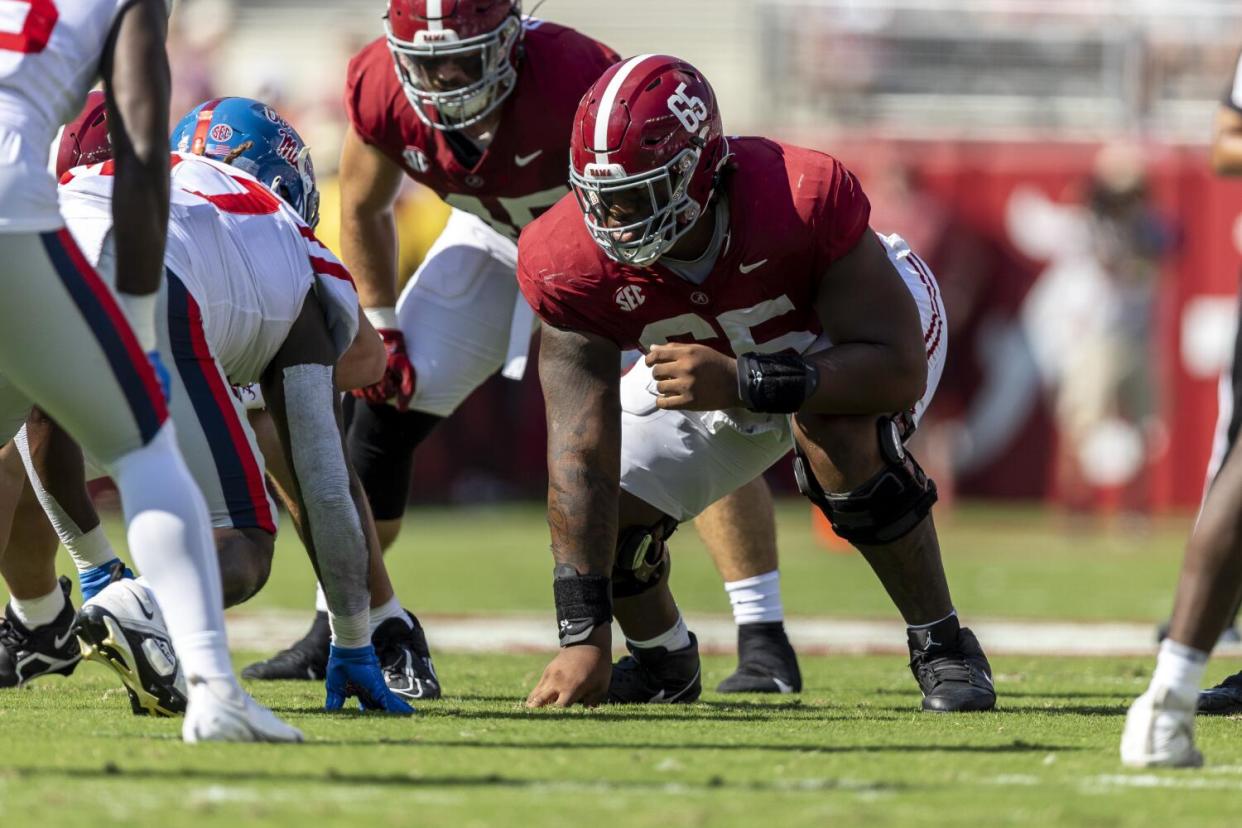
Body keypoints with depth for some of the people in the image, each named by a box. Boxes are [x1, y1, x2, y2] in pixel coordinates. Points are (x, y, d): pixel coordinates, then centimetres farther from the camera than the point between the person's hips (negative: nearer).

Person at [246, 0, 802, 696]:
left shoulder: (573, 79, -40)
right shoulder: (380, 91, -23)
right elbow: (364, 210, -2)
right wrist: (382, 330, -2)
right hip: (496, 237, 4)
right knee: (387, 406, -4)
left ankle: (765, 641, -17)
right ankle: (336, 632, 9)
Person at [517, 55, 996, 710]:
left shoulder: (804, 200, -42)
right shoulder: (573, 263, -32)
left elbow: (899, 370, -41)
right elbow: (582, 458, -32)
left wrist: (741, 385, -53)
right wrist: (583, 634, -38)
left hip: (860, 331, -4)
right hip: (713, 363, 4)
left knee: (839, 436, -36)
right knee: (606, 506, -11)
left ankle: (944, 649, -17)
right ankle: (663, 662, 23)